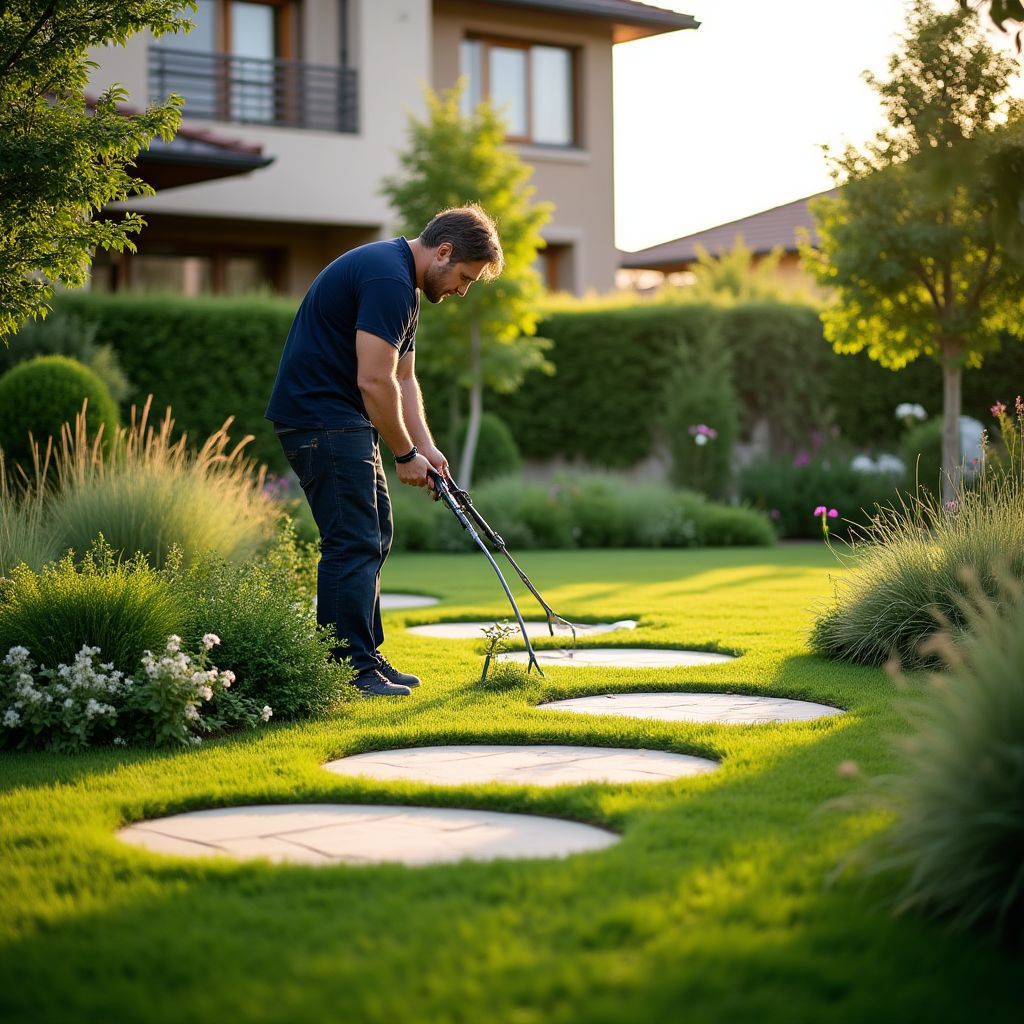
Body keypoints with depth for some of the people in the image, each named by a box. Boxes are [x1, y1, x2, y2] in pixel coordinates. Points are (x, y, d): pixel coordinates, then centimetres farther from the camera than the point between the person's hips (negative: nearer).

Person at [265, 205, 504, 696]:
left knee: (373, 536, 13)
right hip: (319, 416, -11)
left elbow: (402, 379, 19)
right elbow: (374, 381, -22)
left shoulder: (401, 283, 15)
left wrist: (426, 447, 9)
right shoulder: (387, 278, -19)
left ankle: (366, 656, 20)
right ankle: (347, 669, -3)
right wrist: (405, 454, -11)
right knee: (353, 541, -8)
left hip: (340, 418, 11)